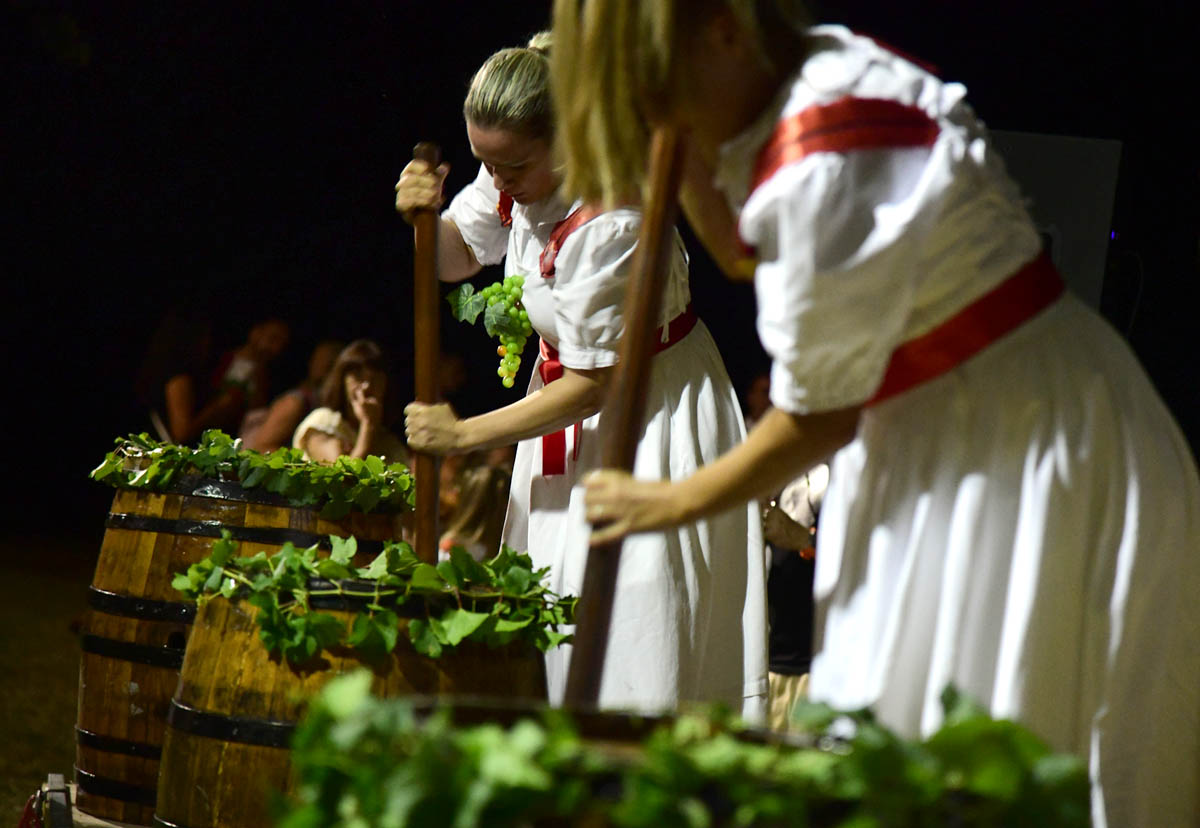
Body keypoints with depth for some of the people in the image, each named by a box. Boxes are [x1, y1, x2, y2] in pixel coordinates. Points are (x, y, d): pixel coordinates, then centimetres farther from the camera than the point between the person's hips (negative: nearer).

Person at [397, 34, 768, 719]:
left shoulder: (610, 224, -31)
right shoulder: (522, 180, -7)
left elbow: (594, 386, -24)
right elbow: (458, 256, 12)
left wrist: (463, 435, -18)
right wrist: (426, 216, -13)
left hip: (650, 405, -8)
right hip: (572, 399, 8)